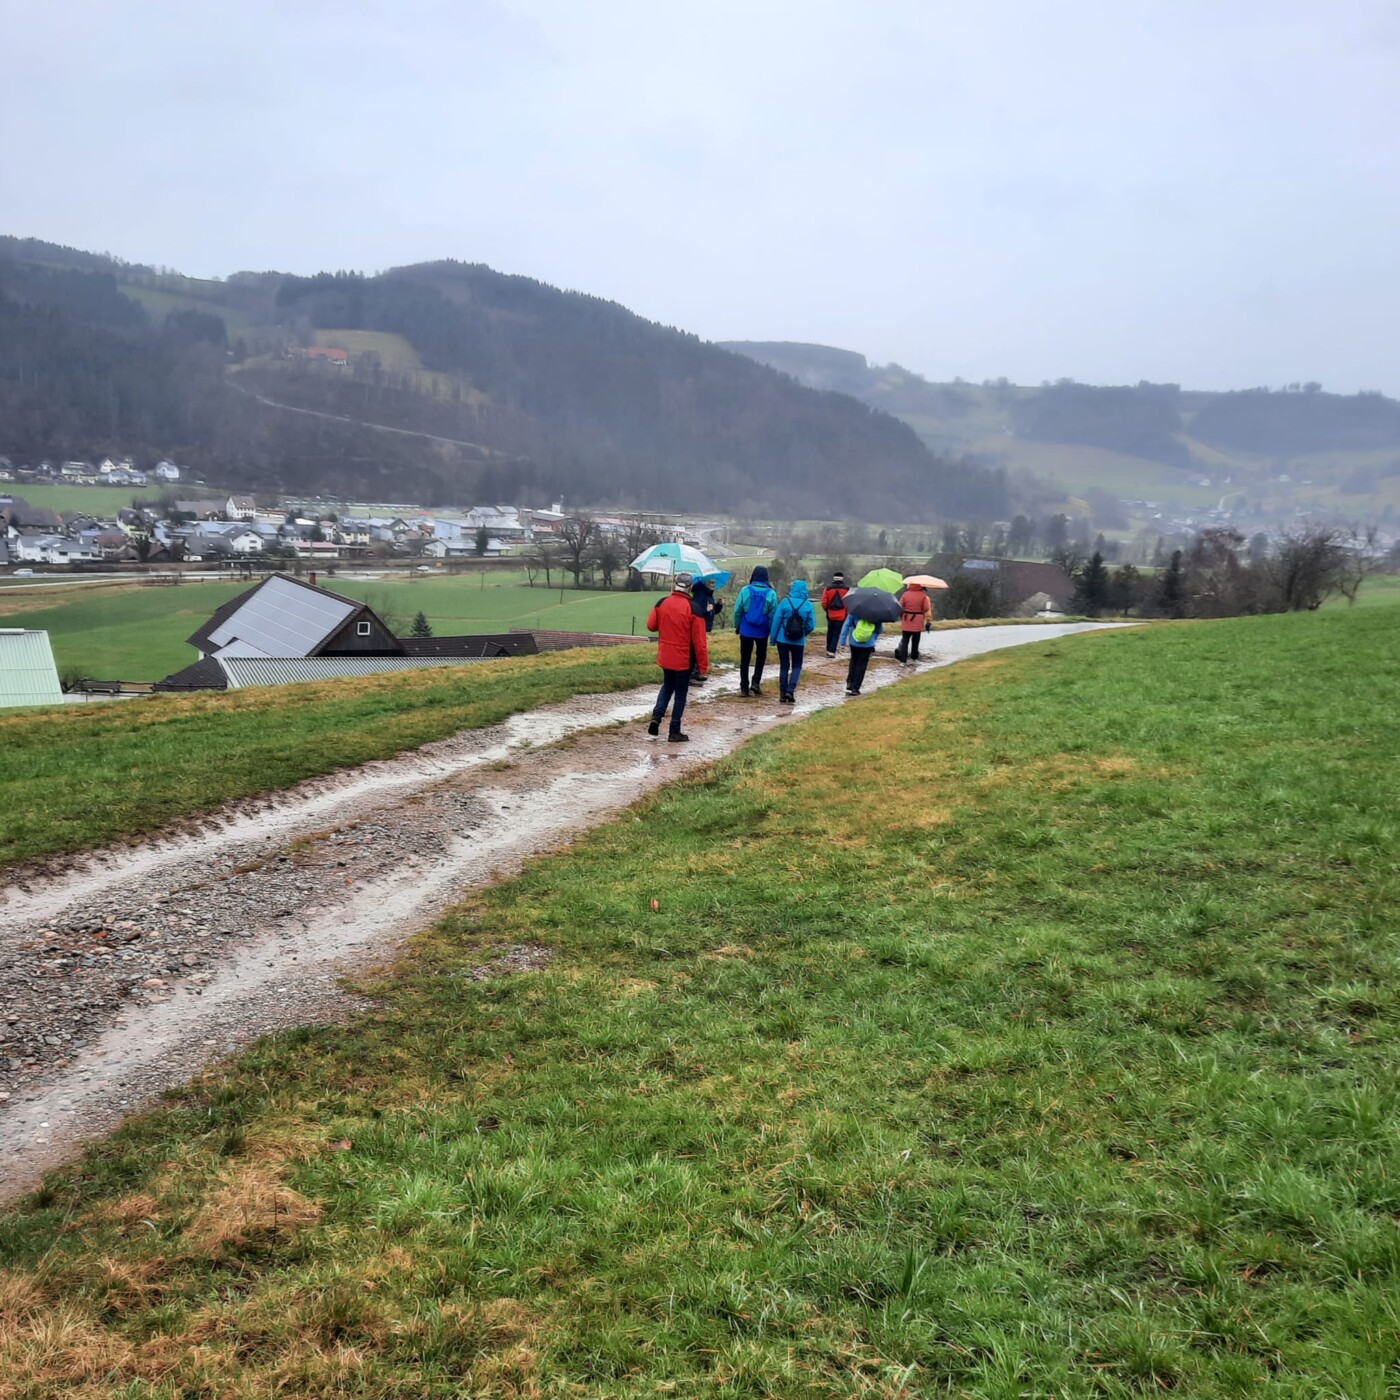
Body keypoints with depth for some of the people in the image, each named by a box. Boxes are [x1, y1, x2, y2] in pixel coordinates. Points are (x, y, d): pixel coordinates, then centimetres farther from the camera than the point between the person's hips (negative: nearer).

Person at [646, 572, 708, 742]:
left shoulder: (661, 604, -3)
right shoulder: (693, 608, -15)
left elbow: (651, 626, 8)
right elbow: (699, 640, -15)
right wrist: (704, 664, -8)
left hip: (665, 657, 4)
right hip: (684, 659, -4)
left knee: (667, 686, 23)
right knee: (681, 693, 8)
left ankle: (656, 716, 2)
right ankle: (674, 731, 9)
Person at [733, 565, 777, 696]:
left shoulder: (745, 590, -8)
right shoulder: (771, 593, -7)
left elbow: (737, 610, -6)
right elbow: (773, 614, -6)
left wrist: (737, 625, 7)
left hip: (746, 630, 0)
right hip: (762, 631, 0)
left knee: (745, 658, 8)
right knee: (761, 656, 19)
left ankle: (744, 687, 8)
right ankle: (755, 683, 7)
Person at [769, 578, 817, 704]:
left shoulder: (785, 602, -9)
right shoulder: (808, 605, -7)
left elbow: (776, 621, -7)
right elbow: (811, 626, -5)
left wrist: (772, 637, 3)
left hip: (783, 640, 0)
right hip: (799, 641, 0)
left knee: (784, 666, 11)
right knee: (797, 666, 14)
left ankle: (783, 694, 10)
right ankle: (791, 689, -6)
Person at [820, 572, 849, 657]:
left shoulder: (828, 588, -2)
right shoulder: (846, 589, -3)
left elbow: (824, 602, -4)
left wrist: (826, 610, 14)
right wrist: (846, 611, 11)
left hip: (830, 615, 2)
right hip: (841, 615, -2)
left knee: (830, 632, 18)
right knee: (836, 633, 1)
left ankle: (828, 650, 25)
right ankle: (832, 651, -7)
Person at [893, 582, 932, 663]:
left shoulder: (905, 594, -3)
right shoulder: (923, 596, -6)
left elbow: (900, 607, 2)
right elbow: (926, 609, -5)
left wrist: (901, 617, 15)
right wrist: (928, 621, 6)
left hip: (906, 621, 0)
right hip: (918, 622, 0)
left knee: (905, 640, 2)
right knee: (915, 640, 14)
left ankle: (903, 658, -7)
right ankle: (914, 657, 22)